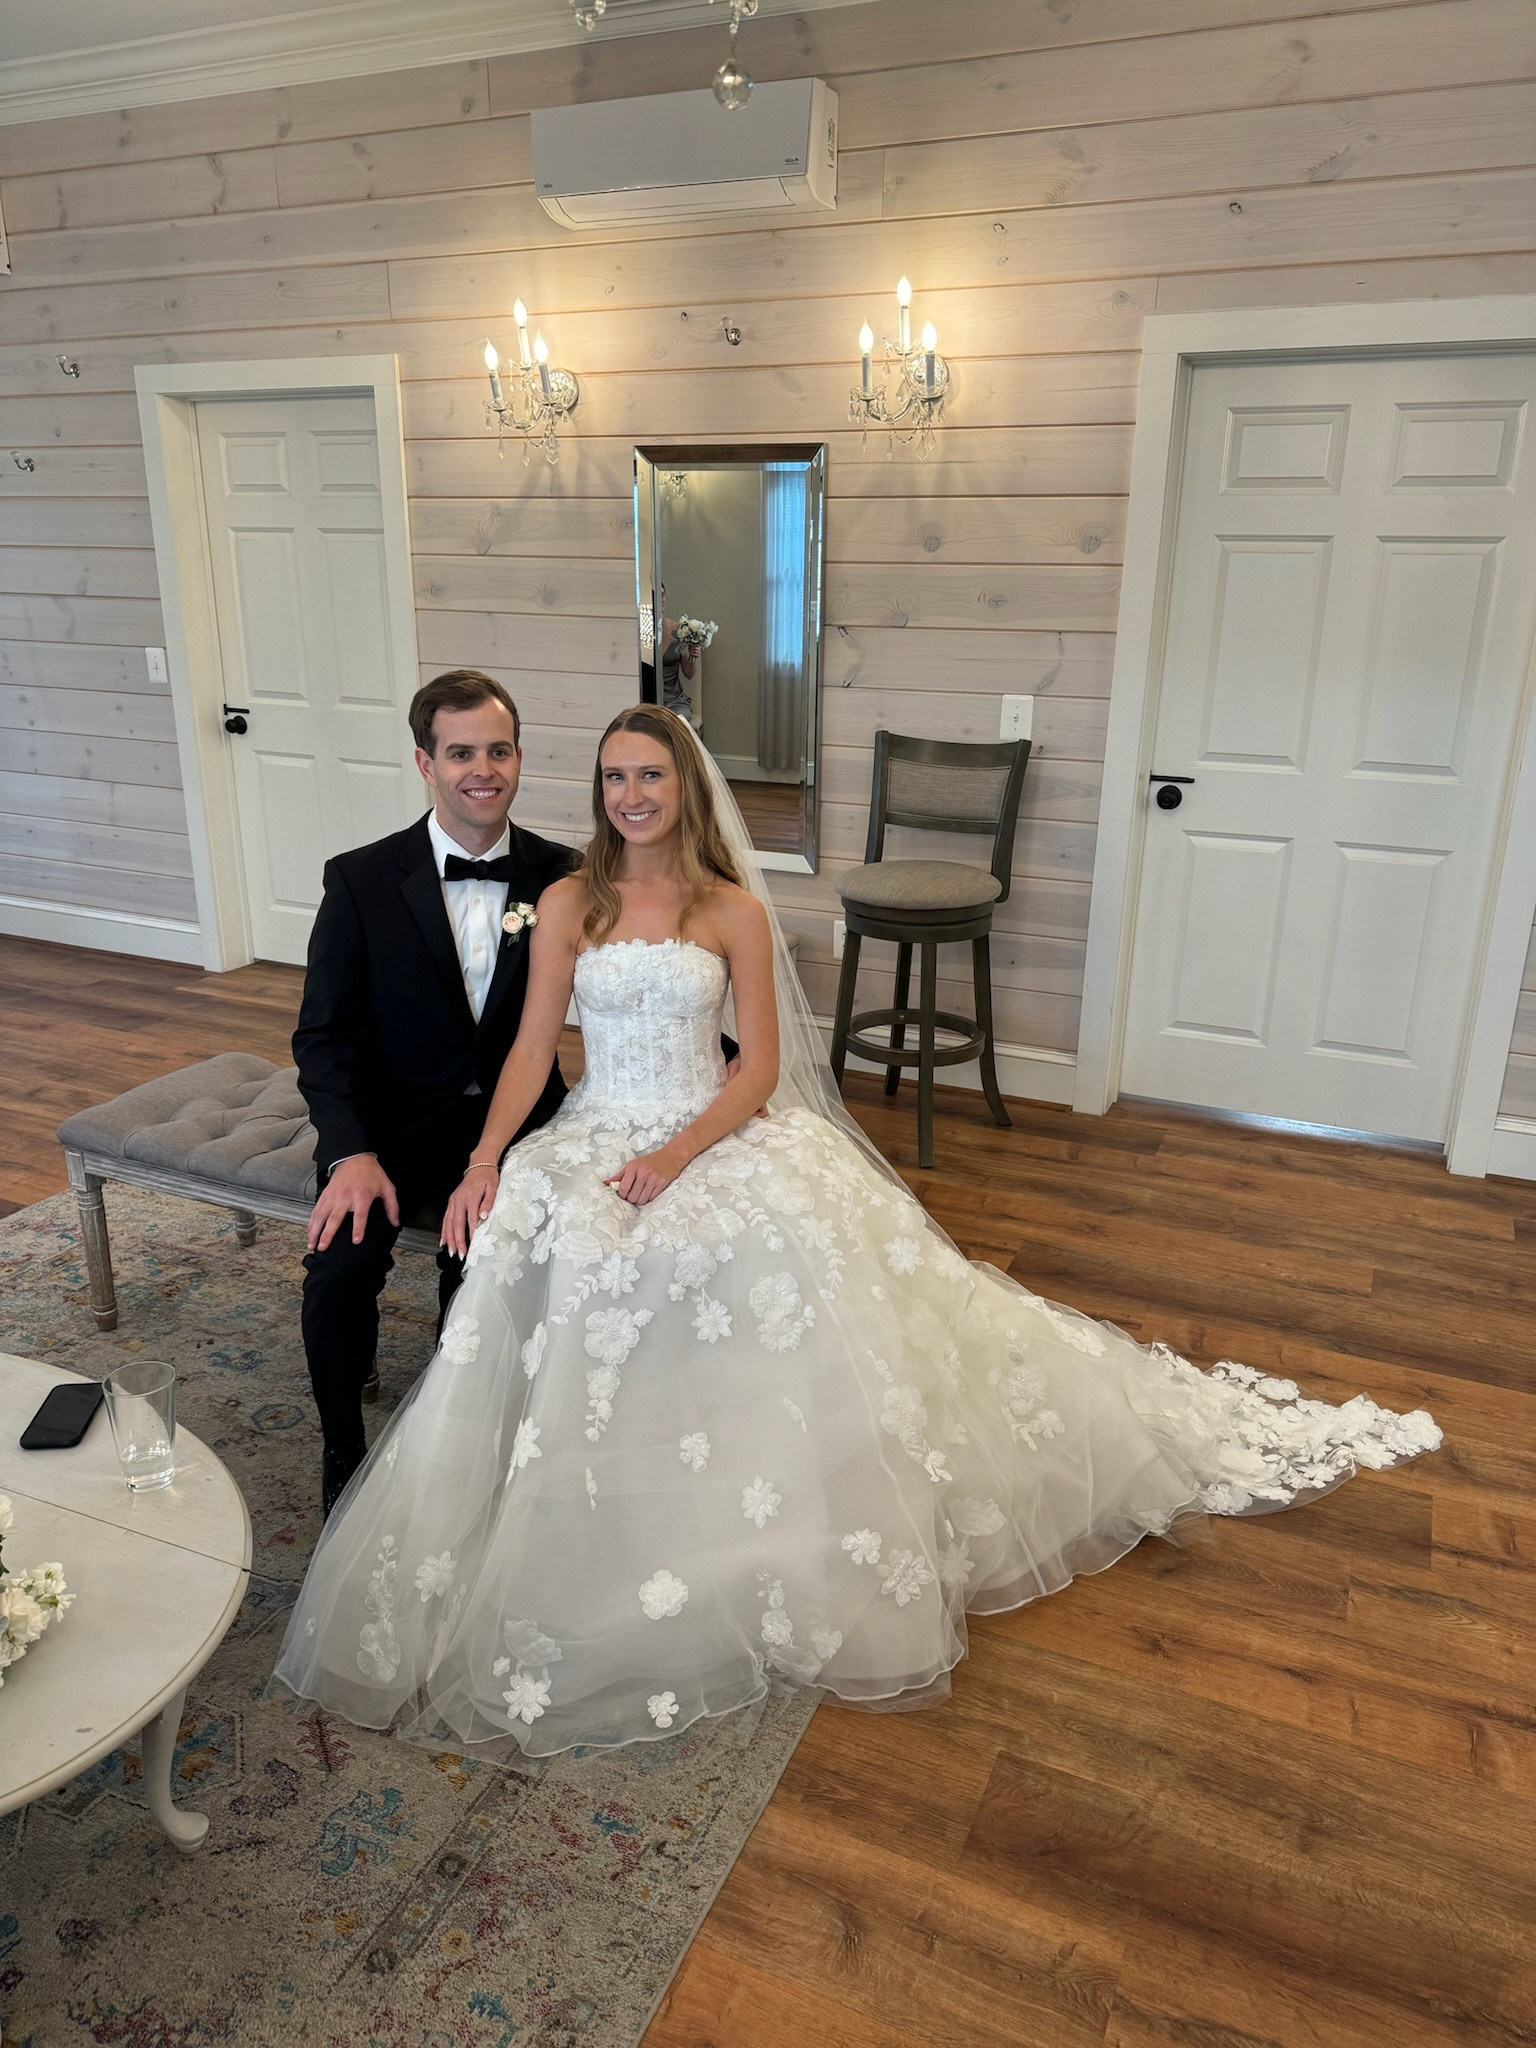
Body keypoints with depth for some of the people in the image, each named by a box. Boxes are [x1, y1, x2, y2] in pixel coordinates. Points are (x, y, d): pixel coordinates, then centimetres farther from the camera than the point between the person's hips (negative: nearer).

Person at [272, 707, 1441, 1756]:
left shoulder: (735, 910, 2)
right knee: (570, 1268, -26)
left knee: (813, 1265, -22)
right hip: (593, 1144, 1)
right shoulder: (568, 906, 6)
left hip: (715, 1139, -1)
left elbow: (761, 1066, -2)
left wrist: (677, 1155, -16)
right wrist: (486, 1159, -12)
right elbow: (532, 1049, 3)